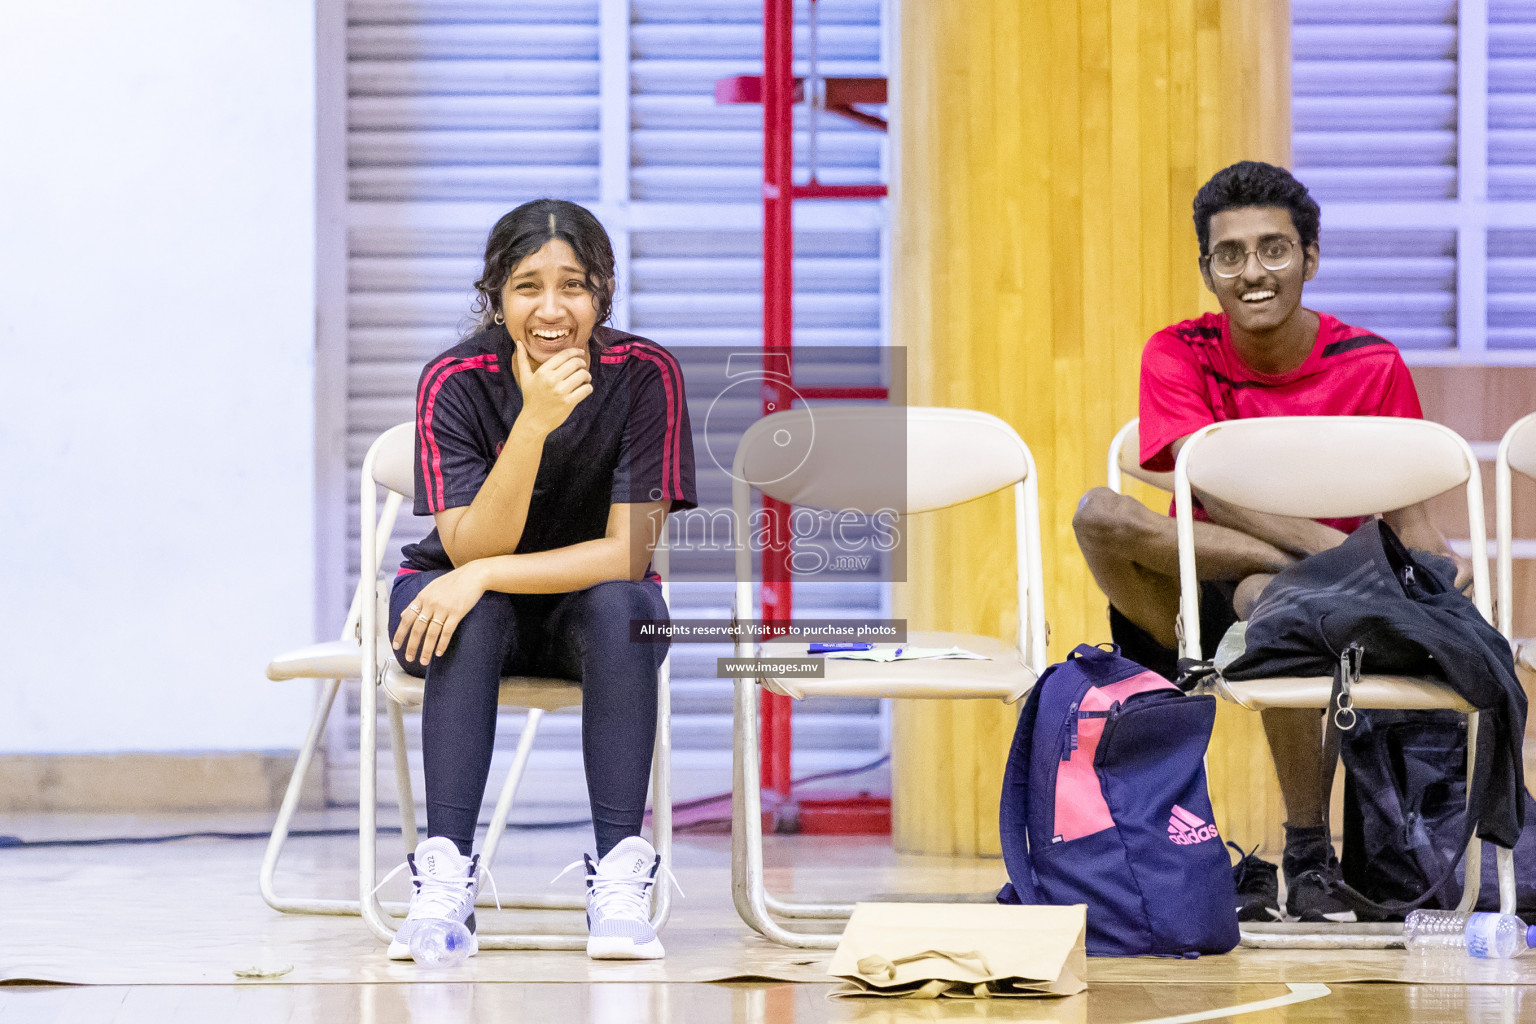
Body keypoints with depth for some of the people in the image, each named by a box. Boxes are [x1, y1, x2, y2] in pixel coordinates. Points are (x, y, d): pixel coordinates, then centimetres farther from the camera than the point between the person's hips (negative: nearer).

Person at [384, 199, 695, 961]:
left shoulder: (644, 376, -19)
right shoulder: (455, 380, -19)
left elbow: (628, 554, -23)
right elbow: (472, 549, -27)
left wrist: (489, 574, -32)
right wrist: (535, 422, -39)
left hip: (590, 607, 0)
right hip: (455, 592, 0)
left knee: (622, 609, -33)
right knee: (471, 619, -33)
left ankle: (620, 877, -32)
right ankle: (446, 874, -35)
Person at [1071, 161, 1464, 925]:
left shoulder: (1370, 367, 0)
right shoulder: (1178, 356, -1)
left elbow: (1407, 517, 3)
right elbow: (1214, 492, -15)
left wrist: (1439, 564, -21)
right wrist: (1330, 548, -30)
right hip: (1191, 606, 1)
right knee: (1101, 514, -28)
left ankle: (1308, 857, -24)